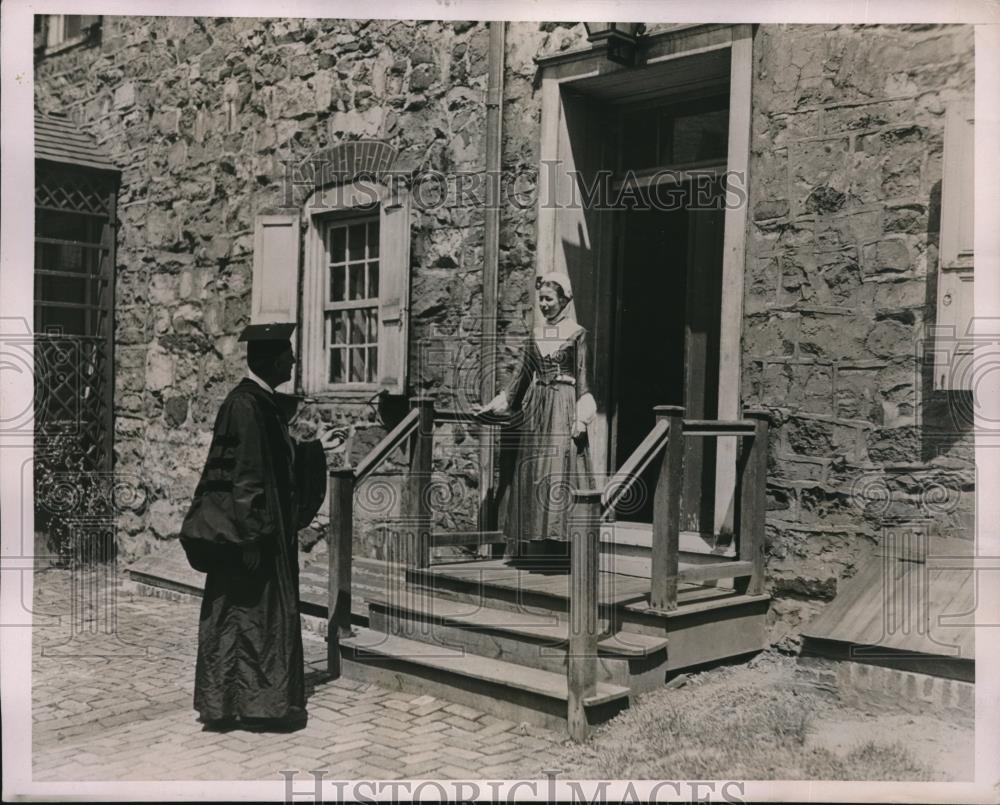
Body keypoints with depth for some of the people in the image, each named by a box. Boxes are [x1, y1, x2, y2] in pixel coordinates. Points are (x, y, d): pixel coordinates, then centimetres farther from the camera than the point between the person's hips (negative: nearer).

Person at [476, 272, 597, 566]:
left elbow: (582, 380, -3)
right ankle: (533, 548, 8)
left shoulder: (576, 334, -1)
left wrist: (580, 418, -11)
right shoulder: (535, 334, 13)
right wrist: (496, 405, 9)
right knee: (530, 471, 3)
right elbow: (521, 375, 14)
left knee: (558, 472, -9)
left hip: (563, 408, -5)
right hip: (535, 409, 6)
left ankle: (558, 549, -6)